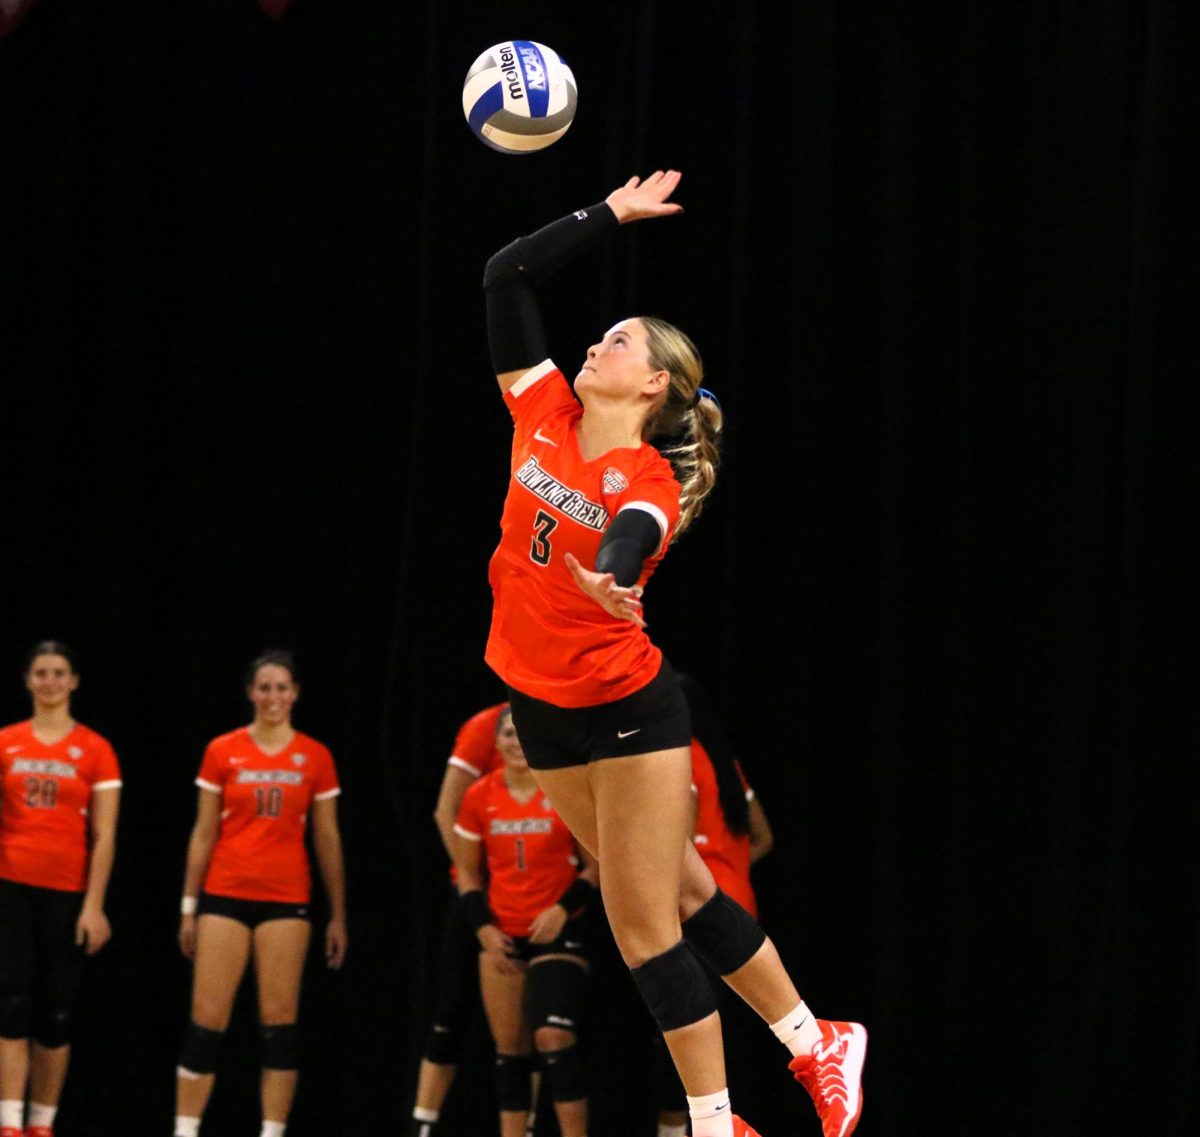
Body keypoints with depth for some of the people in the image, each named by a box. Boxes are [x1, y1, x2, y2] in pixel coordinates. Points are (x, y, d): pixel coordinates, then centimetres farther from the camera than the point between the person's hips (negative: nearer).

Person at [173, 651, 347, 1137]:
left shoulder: (314, 758, 5)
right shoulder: (222, 752, 3)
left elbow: (327, 840, 9)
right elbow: (203, 833, 6)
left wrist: (338, 915, 9)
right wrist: (189, 907, 4)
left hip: (286, 900, 0)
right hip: (226, 895, 0)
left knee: (280, 1020, -2)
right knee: (207, 1019, -4)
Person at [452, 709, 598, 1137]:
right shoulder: (479, 798, 4)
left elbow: (594, 867, 0)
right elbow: (467, 874, 12)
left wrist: (563, 909, -15)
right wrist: (483, 928, -1)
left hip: (556, 934, -4)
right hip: (502, 937, 4)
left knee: (553, 1037, -18)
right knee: (508, 1048, 4)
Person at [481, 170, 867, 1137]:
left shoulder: (650, 487, -18)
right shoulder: (544, 416, -2)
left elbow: (628, 546, -41)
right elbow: (507, 280, 0)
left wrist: (608, 582, -64)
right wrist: (610, 216, 4)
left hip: (627, 707, -6)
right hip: (543, 708, 6)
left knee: (645, 922, -5)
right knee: (677, 891, 14)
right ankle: (815, 1044, 29)